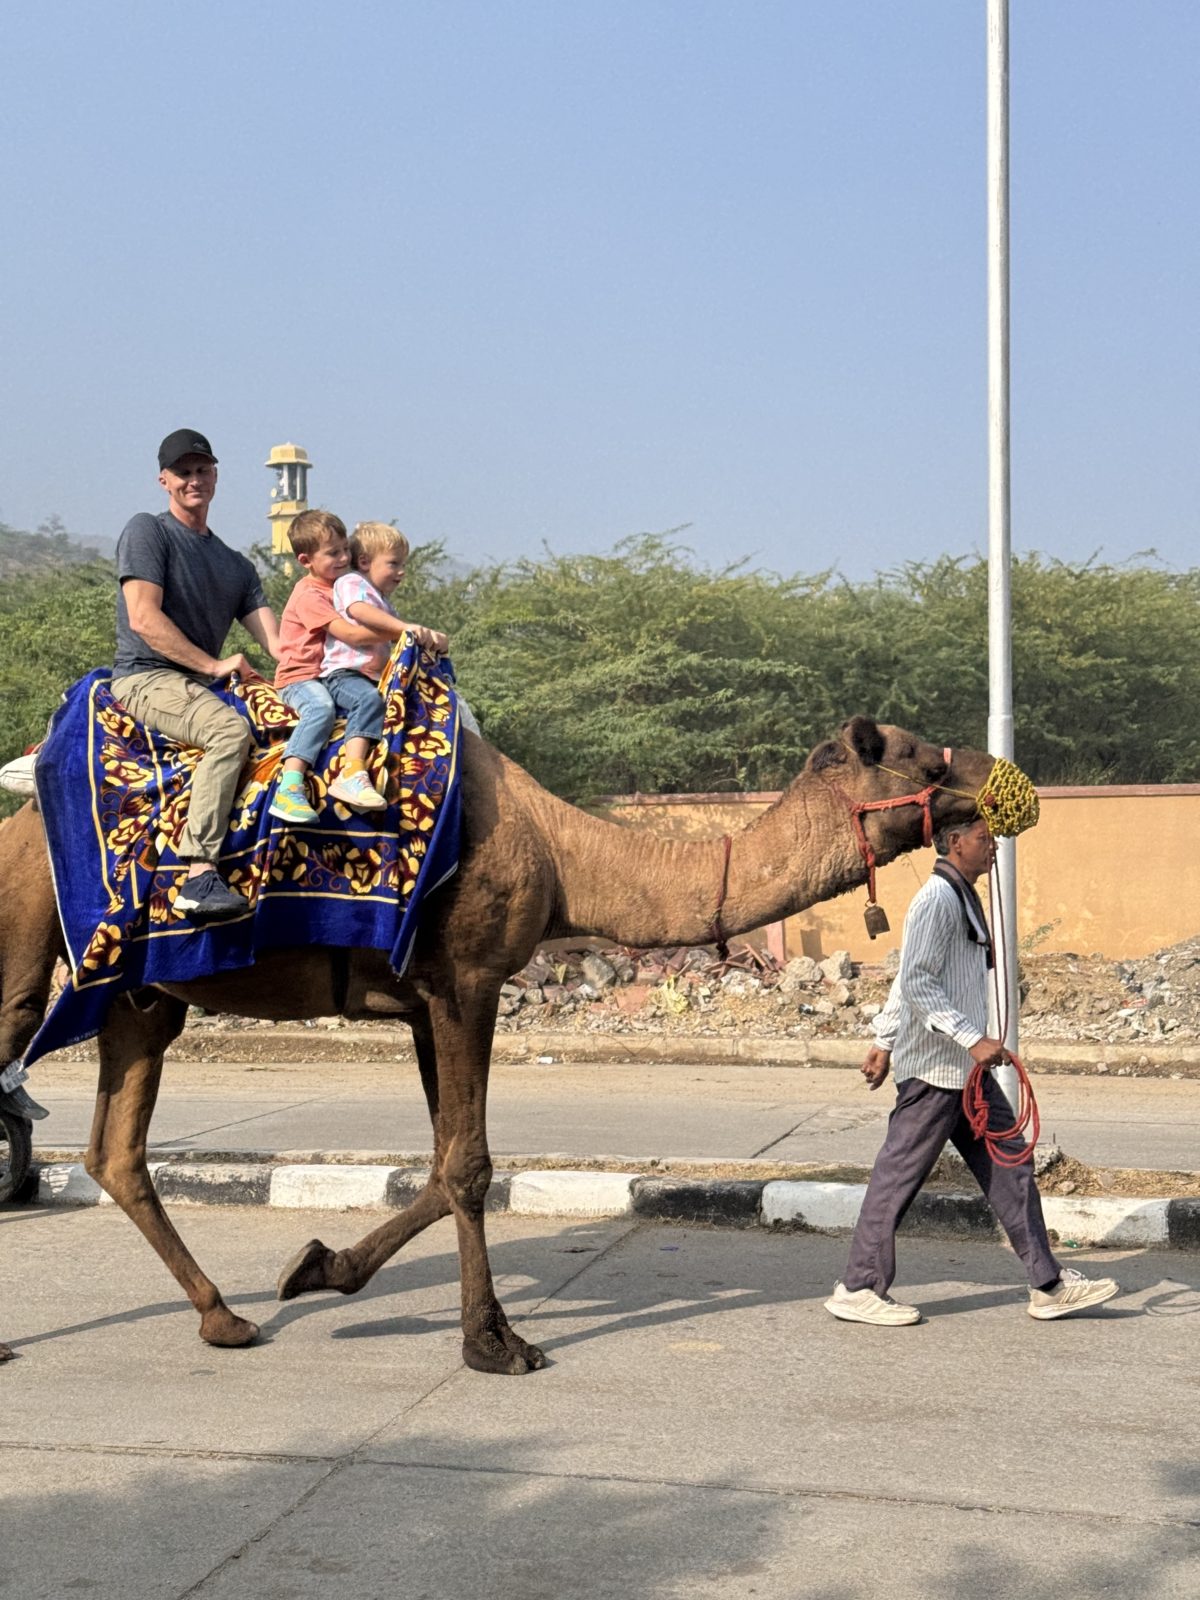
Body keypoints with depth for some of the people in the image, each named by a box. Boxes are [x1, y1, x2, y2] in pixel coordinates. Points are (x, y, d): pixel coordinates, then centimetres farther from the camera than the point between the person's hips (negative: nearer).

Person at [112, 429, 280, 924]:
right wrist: (214, 665, -13)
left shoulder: (235, 565, 21)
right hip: (146, 679, -8)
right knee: (230, 728, -35)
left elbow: (277, 643, 12)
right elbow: (144, 619, -10)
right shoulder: (147, 531, 2)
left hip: (202, 687, 8)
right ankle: (198, 877, -42)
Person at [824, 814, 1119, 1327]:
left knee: (1008, 1162, 10)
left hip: (965, 1066, 10)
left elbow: (906, 980, 21)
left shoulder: (962, 898, 16)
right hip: (934, 1066, -10)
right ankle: (858, 1289, 8)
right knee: (899, 1174, -2)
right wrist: (974, 1040, -25)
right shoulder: (937, 899, -15)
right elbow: (917, 985, -23)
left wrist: (883, 1043, 23)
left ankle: (1048, 1284, 14)